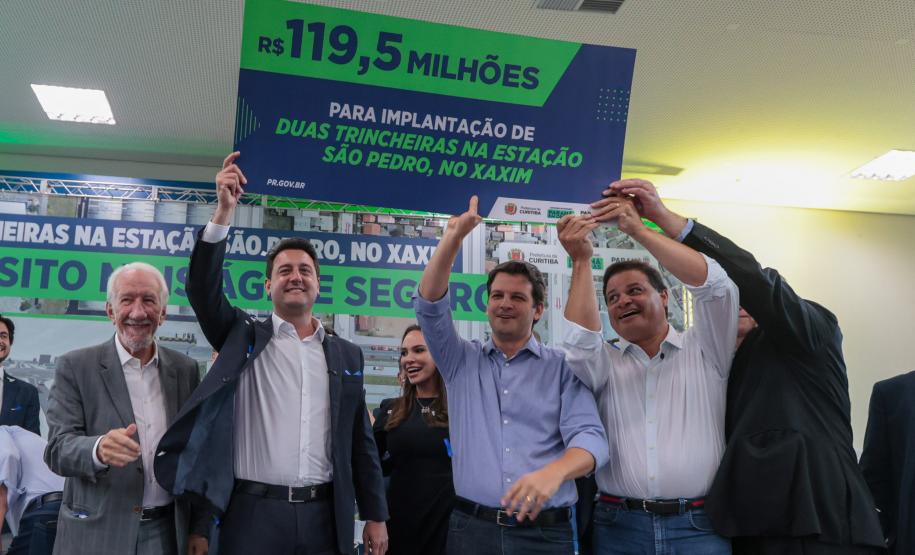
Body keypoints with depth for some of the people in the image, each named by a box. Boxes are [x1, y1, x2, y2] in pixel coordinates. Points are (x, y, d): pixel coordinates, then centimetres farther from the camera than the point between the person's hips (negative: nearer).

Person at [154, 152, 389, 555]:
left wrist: (375, 515, 8)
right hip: (255, 514, -2)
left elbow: (361, 441, 12)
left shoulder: (347, 355, 11)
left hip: (325, 517, 2)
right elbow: (203, 289, -11)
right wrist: (224, 212, -21)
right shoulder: (243, 337, 6)